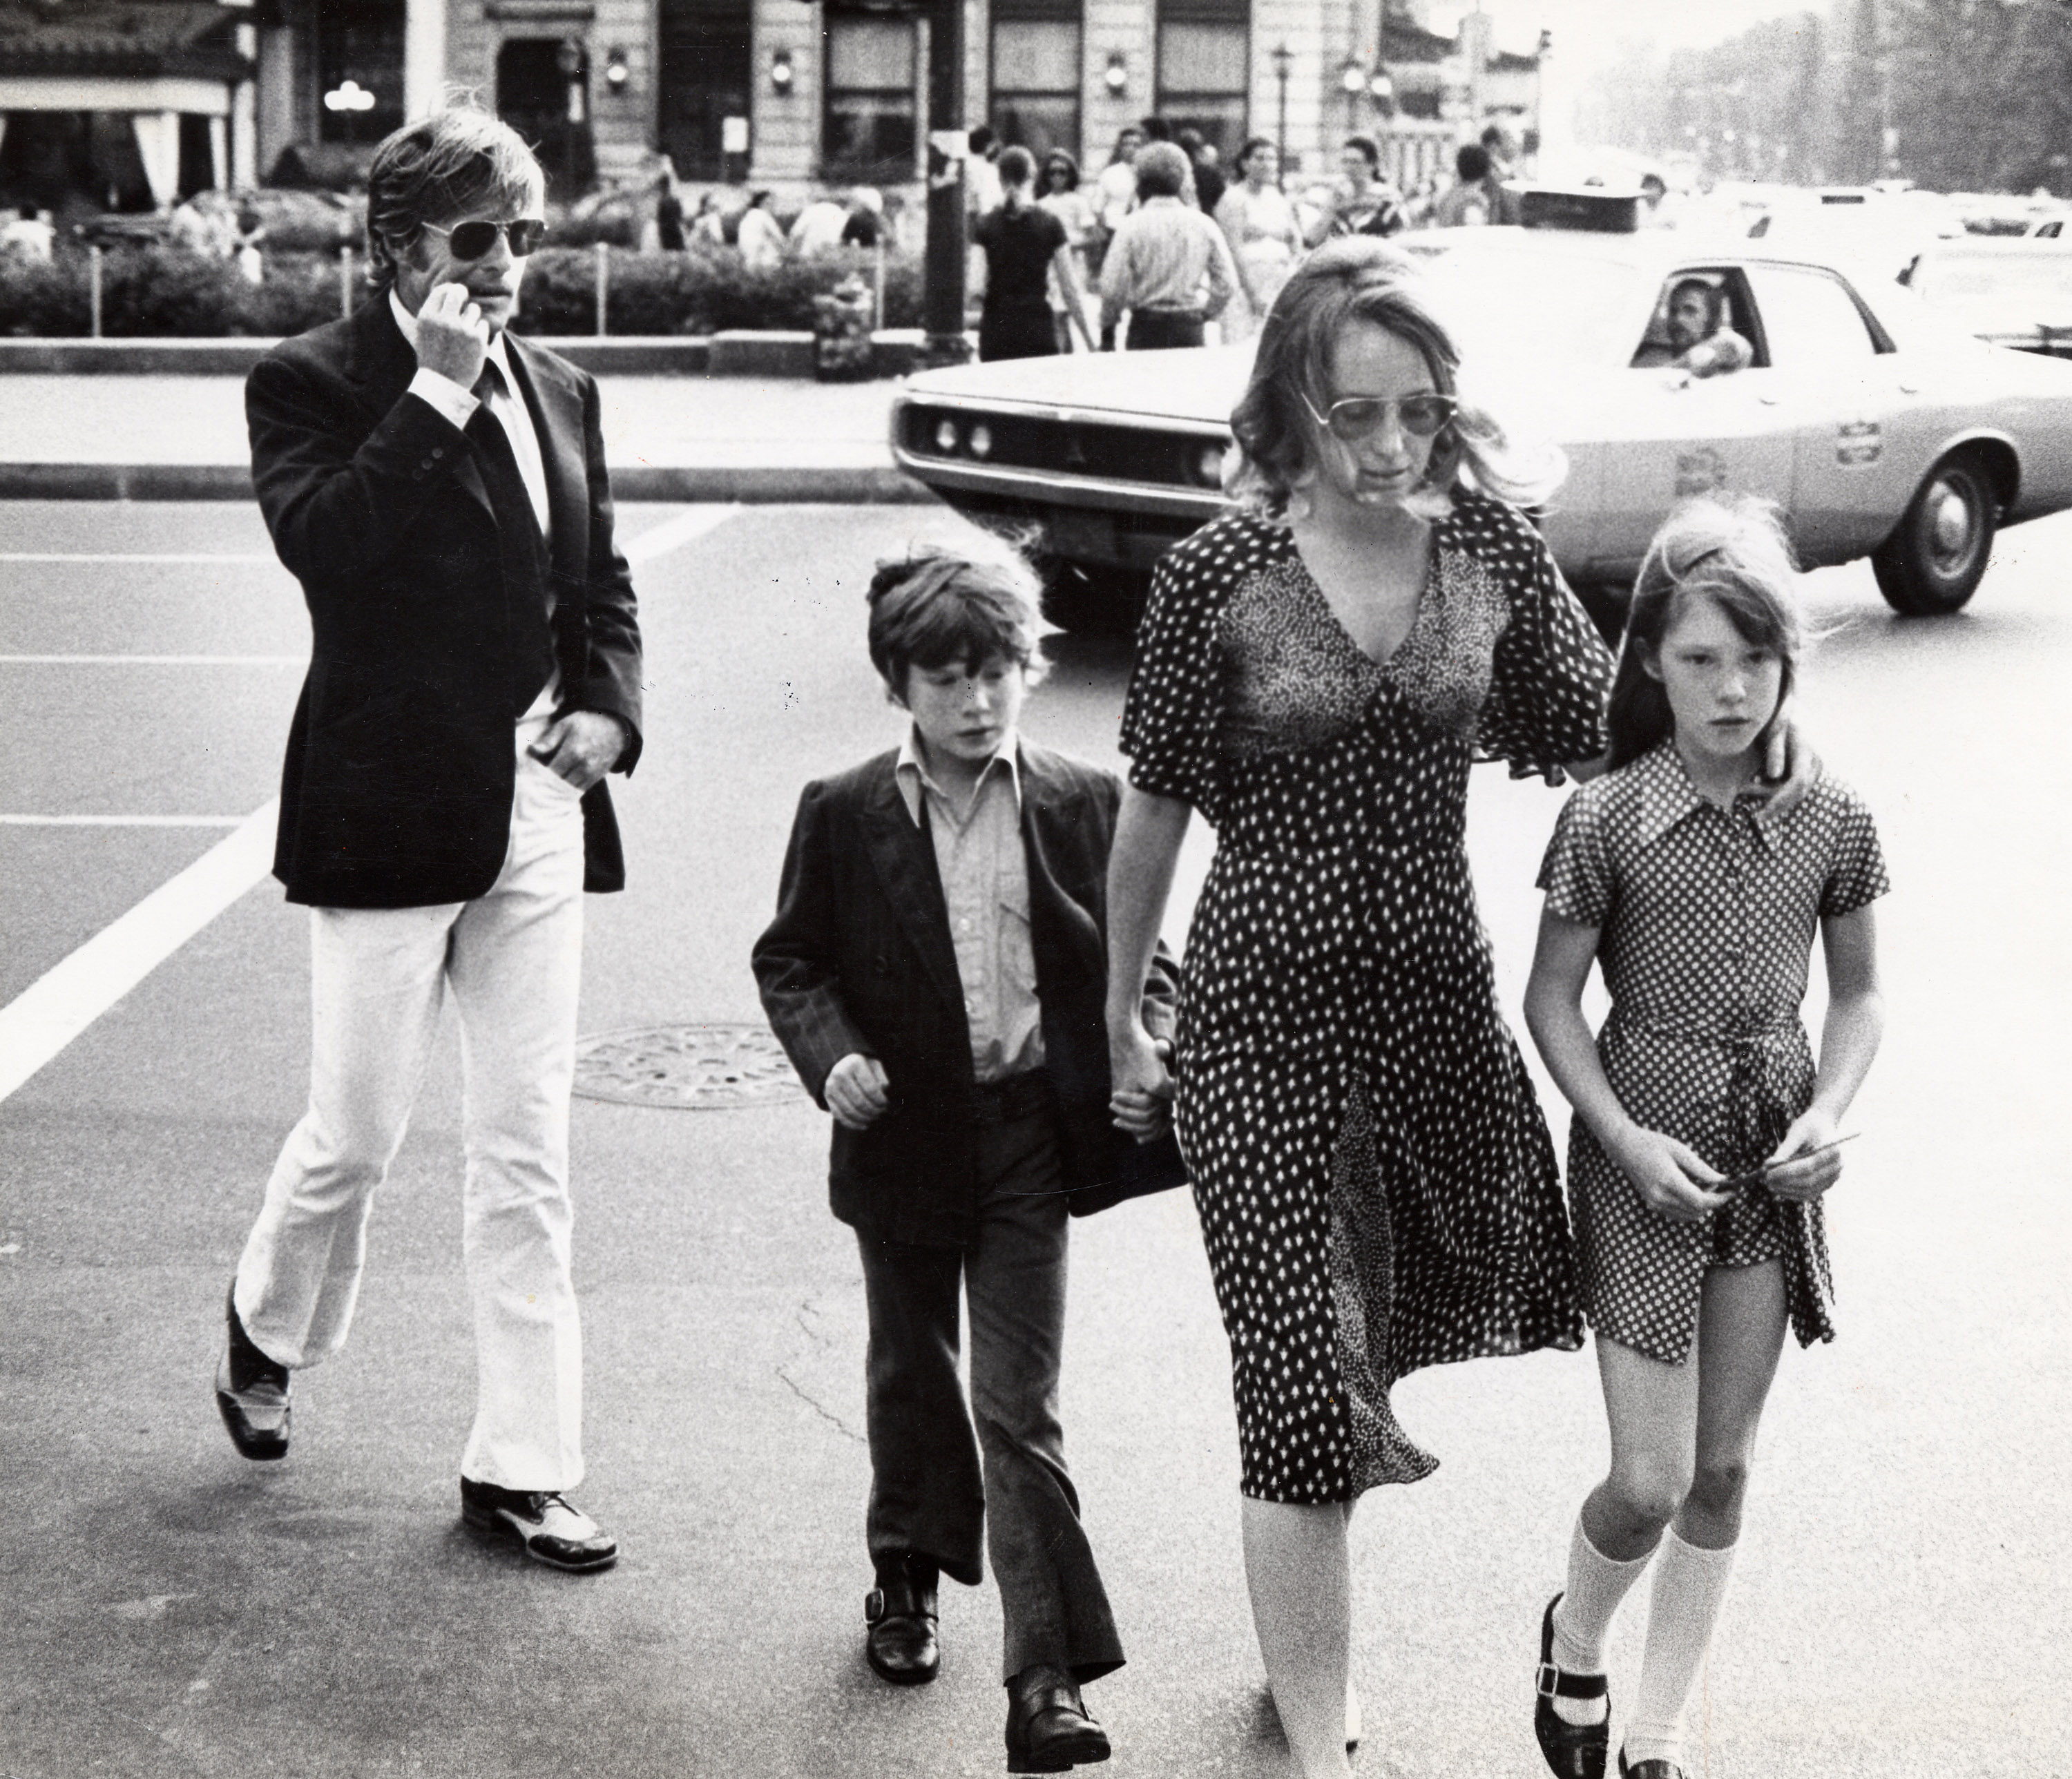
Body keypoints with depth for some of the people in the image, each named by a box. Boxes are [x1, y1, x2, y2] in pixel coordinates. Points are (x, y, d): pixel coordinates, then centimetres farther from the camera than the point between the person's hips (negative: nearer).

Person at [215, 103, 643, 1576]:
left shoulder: (559, 392, 12)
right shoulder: (314, 384, -6)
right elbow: (324, 544, -24)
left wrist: (610, 709, 1)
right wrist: (438, 390, -23)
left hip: (538, 810, 5)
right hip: (390, 813, -5)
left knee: (529, 1154, 6)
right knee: (359, 1133, 5)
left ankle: (522, 1469, 14)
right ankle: (268, 1334, 37)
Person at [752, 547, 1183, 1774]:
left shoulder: (1085, 806, -2)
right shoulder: (844, 817, -4)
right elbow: (791, 958, 2)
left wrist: (1145, 1049, -12)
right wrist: (830, 1054, -15)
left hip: (1030, 1133, -1)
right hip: (904, 1135, 1)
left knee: (1021, 1406, -3)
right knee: (911, 1374, 20)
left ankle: (1050, 1680, -3)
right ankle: (909, 1574, 44)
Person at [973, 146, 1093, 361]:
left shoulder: (986, 225, 0)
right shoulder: (1049, 224, -1)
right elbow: (1070, 289, 0)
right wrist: (1089, 337, 6)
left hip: (996, 327, 1)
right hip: (1038, 327, -1)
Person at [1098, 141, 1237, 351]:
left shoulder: (1133, 225, -8)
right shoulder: (1203, 225, 2)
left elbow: (1113, 286, -9)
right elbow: (1227, 282, 2)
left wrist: (1108, 325, 4)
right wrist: (1206, 313, 15)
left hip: (1146, 326, -3)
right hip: (1190, 329, 3)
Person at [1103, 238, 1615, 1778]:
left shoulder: (1494, 551, -2)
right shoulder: (1218, 574, -10)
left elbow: (1601, 740, 6)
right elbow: (1156, 811, 0)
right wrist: (1121, 1020, 6)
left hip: (1440, 997, 4)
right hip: (1267, 1011, -3)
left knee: (1378, 1350, 17)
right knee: (1306, 1377, -3)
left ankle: (1302, 1631, 43)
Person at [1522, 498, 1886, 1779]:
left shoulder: (1834, 819, -5)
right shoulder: (1606, 819, -12)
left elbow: (1859, 995, 6)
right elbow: (1553, 998, -4)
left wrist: (1831, 1112, -11)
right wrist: (1627, 1138, -15)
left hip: (1773, 1163, 3)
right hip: (1645, 1158, -3)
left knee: (1724, 1470, 10)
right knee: (1651, 1482, -4)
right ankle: (1575, 1638, 29)